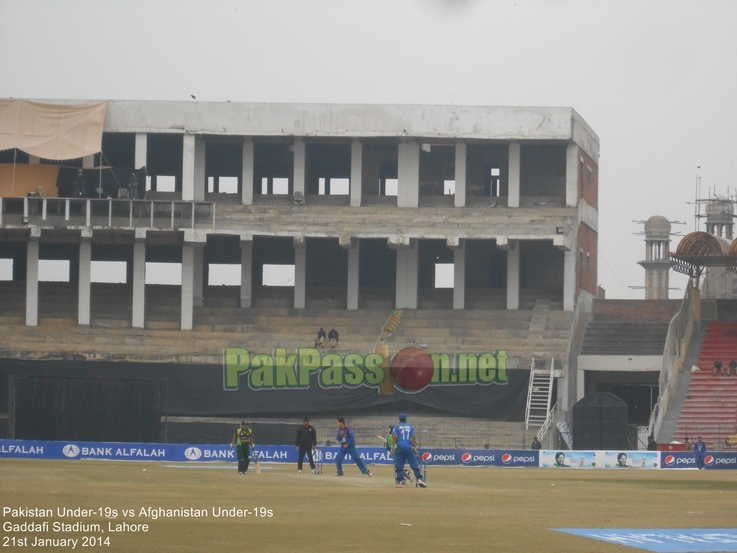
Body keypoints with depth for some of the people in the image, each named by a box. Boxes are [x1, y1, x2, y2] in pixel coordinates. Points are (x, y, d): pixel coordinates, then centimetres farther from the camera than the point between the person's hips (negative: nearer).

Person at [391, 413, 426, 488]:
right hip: (409, 447, 1)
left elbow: (394, 437, -5)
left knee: (399, 465, 3)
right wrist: (415, 447, 6)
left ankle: (399, 482, -2)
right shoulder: (410, 427, 9)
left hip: (400, 447, -1)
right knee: (414, 464, 1)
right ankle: (419, 479, -9)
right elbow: (414, 437, 3)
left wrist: (394, 447, 0)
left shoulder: (397, 427, 5)